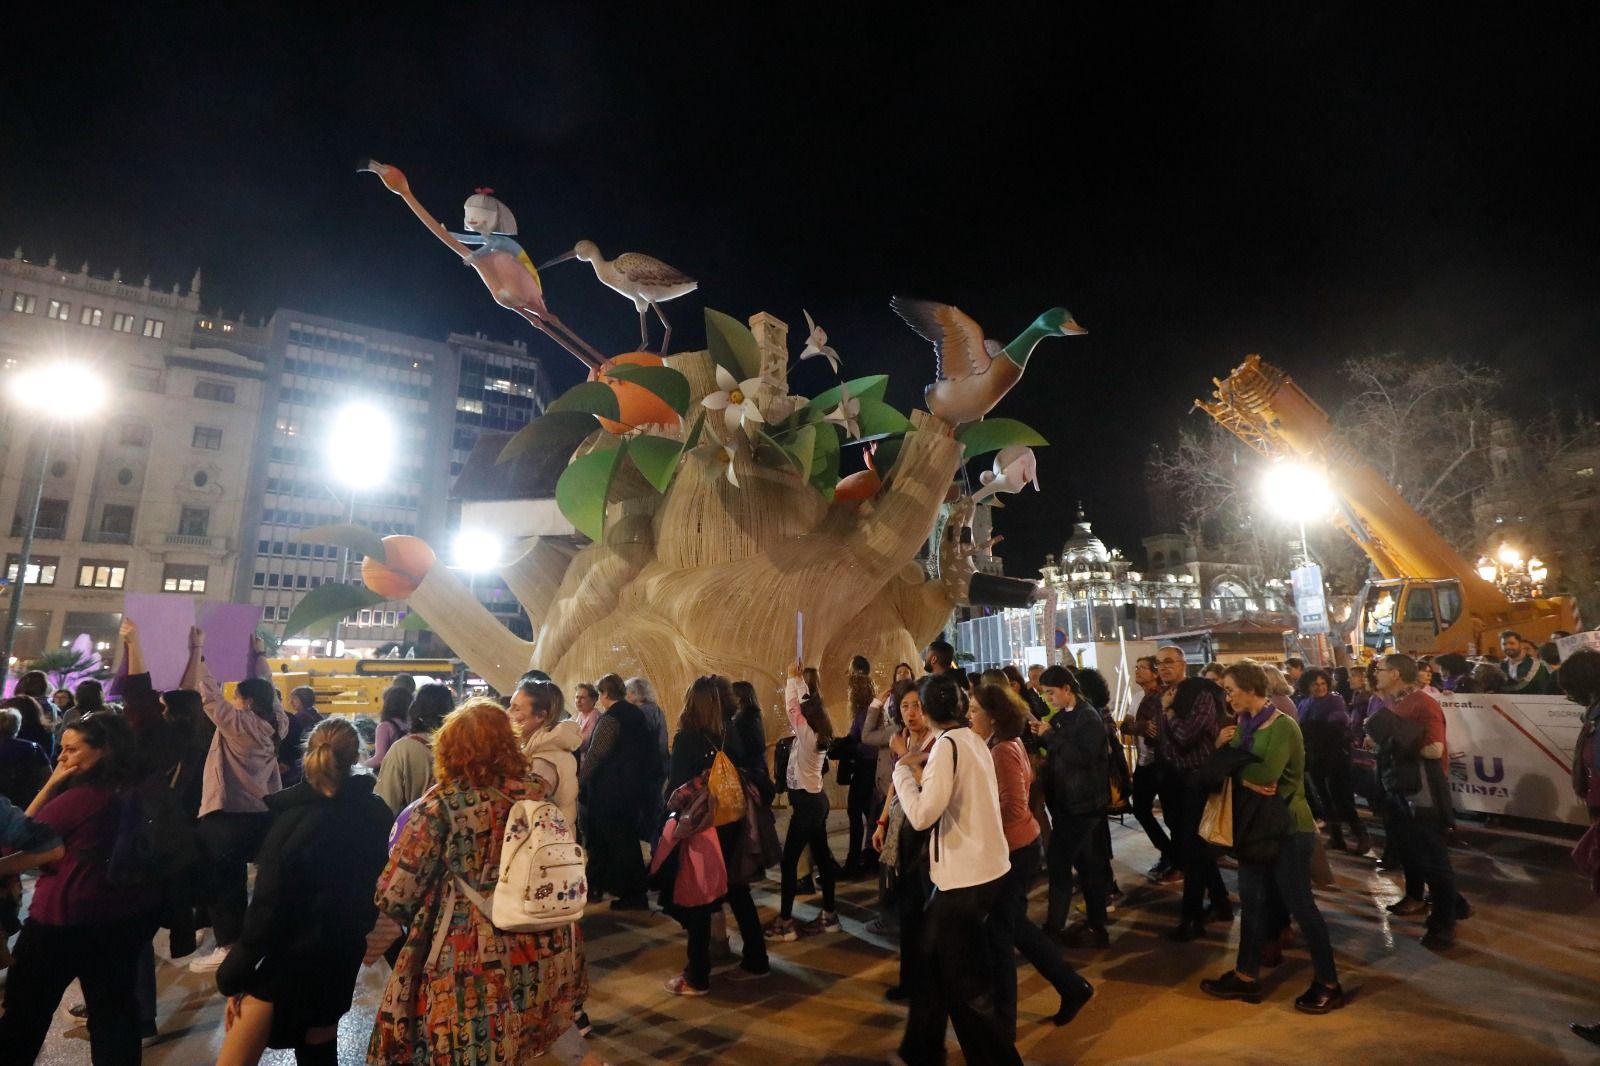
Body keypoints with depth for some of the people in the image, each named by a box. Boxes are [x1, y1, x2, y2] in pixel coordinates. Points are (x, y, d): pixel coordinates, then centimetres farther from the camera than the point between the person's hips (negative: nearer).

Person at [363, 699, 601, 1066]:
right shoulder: (536, 792, -4)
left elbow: (397, 889, -8)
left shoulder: (442, 806, -15)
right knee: (546, 1019, 28)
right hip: (541, 943, 4)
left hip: (472, 954, -4)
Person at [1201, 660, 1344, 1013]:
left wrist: (1237, 772, -10)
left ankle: (1328, 983, 21)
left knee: (1300, 903, 3)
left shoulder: (1283, 726, -17)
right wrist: (1221, 748, -16)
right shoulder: (1244, 725, 6)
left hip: (1288, 826, -8)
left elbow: (1265, 775, -28)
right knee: (1251, 900, 13)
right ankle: (1246, 976, 24)